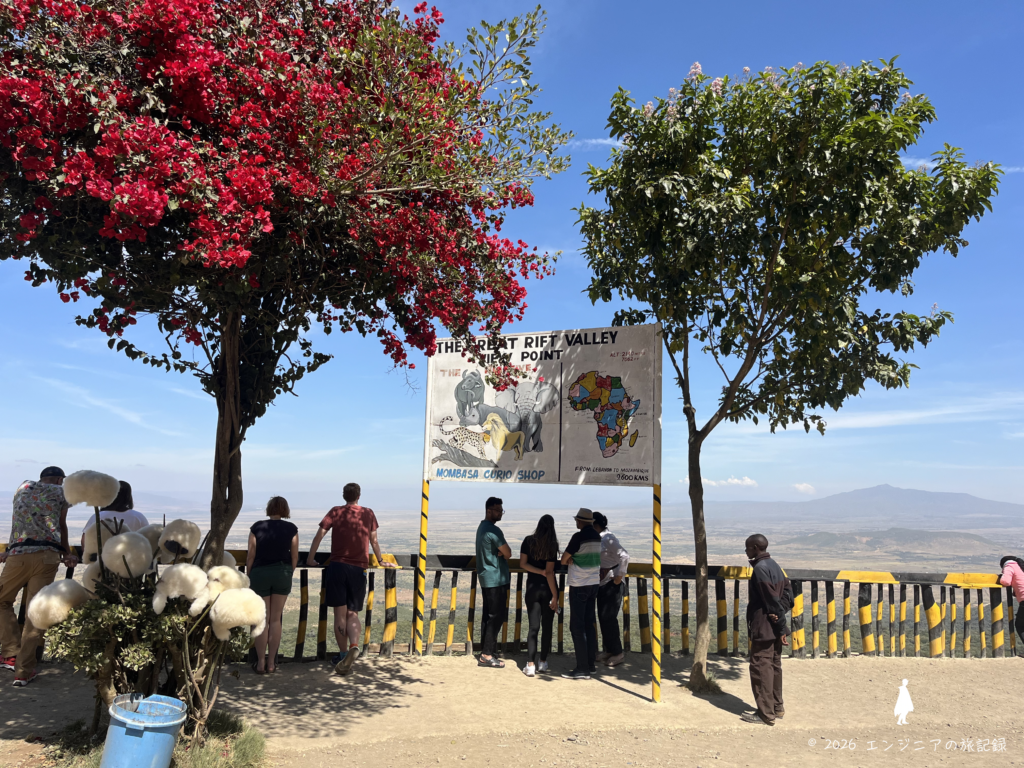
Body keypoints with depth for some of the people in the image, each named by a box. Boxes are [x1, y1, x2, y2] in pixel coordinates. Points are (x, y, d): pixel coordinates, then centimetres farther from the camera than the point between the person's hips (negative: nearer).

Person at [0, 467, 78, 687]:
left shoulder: (23, 487, 23)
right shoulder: (61, 492, 15)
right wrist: (67, 553, 27)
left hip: (19, 554, 2)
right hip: (48, 556, -2)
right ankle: (23, 671, -1)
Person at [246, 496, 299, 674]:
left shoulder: (257, 527, -3)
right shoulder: (291, 529, -1)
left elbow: (251, 556, -3)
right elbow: (294, 556, 1)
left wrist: (248, 578, 7)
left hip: (260, 573, -1)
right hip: (282, 573, 1)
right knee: (275, 619, 9)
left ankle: (260, 663, 11)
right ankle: (271, 662, 12)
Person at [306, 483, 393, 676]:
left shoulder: (336, 512, 4)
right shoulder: (368, 513, 9)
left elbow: (319, 536, 1)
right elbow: (374, 541, 16)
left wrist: (310, 558, 13)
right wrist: (381, 561, 29)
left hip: (337, 566, -1)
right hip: (359, 568, 1)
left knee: (340, 613, 5)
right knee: (352, 613, 5)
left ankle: (343, 654, 7)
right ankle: (354, 647, -20)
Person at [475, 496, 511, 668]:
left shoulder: (482, 527, 14)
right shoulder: (493, 530, -18)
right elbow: (508, 554, -13)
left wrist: (500, 552, -2)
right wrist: (503, 552, 5)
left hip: (486, 578, 10)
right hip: (496, 579, -10)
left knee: (488, 616, 11)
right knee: (496, 617, -5)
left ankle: (485, 654, 15)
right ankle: (487, 655, -3)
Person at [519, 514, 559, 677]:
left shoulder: (528, 541, -3)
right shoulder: (552, 545, -11)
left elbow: (523, 563, -6)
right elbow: (550, 572, -13)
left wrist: (540, 571, -6)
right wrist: (555, 596, -10)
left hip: (532, 587, 2)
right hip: (548, 589, -2)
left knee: (533, 627, 4)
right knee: (547, 627, 11)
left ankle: (530, 665, -1)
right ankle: (543, 663, 18)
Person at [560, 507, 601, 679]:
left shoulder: (579, 536, -16)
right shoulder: (597, 537, 7)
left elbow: (563, 560, -10)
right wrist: (574, 559, -2)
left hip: (579, 586, -8)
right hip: (593, 584, 8)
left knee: (577, 627, -4)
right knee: (589, 624, 14)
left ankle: (582, 669, -5)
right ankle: (591, 664, 19)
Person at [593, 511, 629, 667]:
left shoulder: (608, 538, -19)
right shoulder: (598, 538, 8)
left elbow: (624, 555, -25)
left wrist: (620, 575, -20)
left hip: (612, 583, -9)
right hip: (602, 583, 9)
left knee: (609, 618, -6)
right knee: (602, 617, 12)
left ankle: (617, 653, 5)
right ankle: (608, 650, 23)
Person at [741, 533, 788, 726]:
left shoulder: (760, 568, -18)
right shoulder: (774, 565, 11)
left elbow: (772, 598, -19)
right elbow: (785, 591, 7)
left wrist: (780, 625, -13)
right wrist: (780, 615, -5)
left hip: (763, 627, -10)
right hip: (774, 628, 10)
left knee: (760, 667, -3)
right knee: (774, 666, 16)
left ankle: (766, 714, 1)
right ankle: (777, 707, 26)